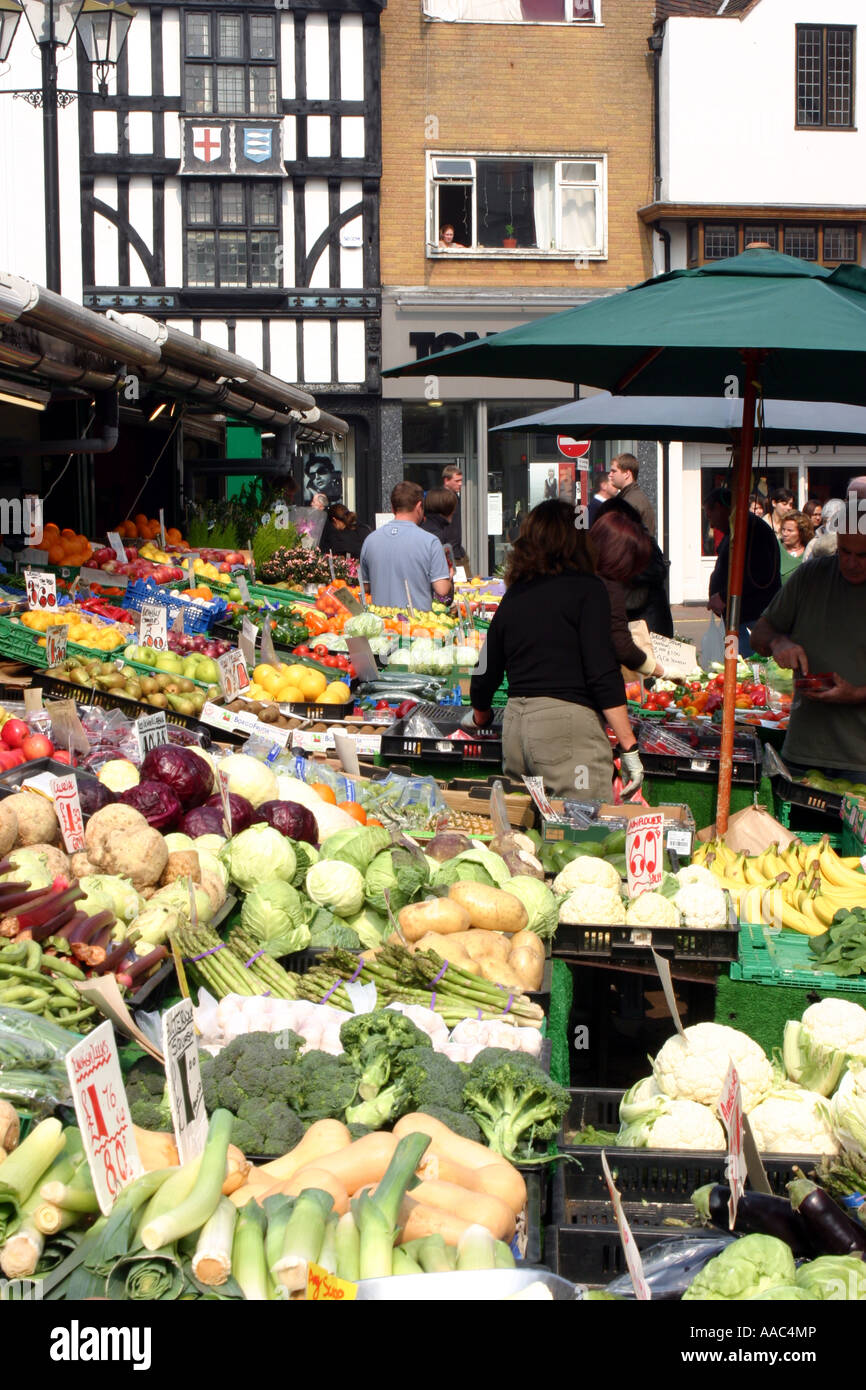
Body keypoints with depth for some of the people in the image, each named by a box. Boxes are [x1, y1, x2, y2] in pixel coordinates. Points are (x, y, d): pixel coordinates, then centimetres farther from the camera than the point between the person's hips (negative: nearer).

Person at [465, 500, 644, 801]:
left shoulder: (513, 595, 13)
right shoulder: (586, 589, -3)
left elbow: (485, 677, 19)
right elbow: (604, 675, -11)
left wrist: (479, 716, 40)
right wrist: (630, 748, -8)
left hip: (515, 726, 6)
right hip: (568, 725, -6)